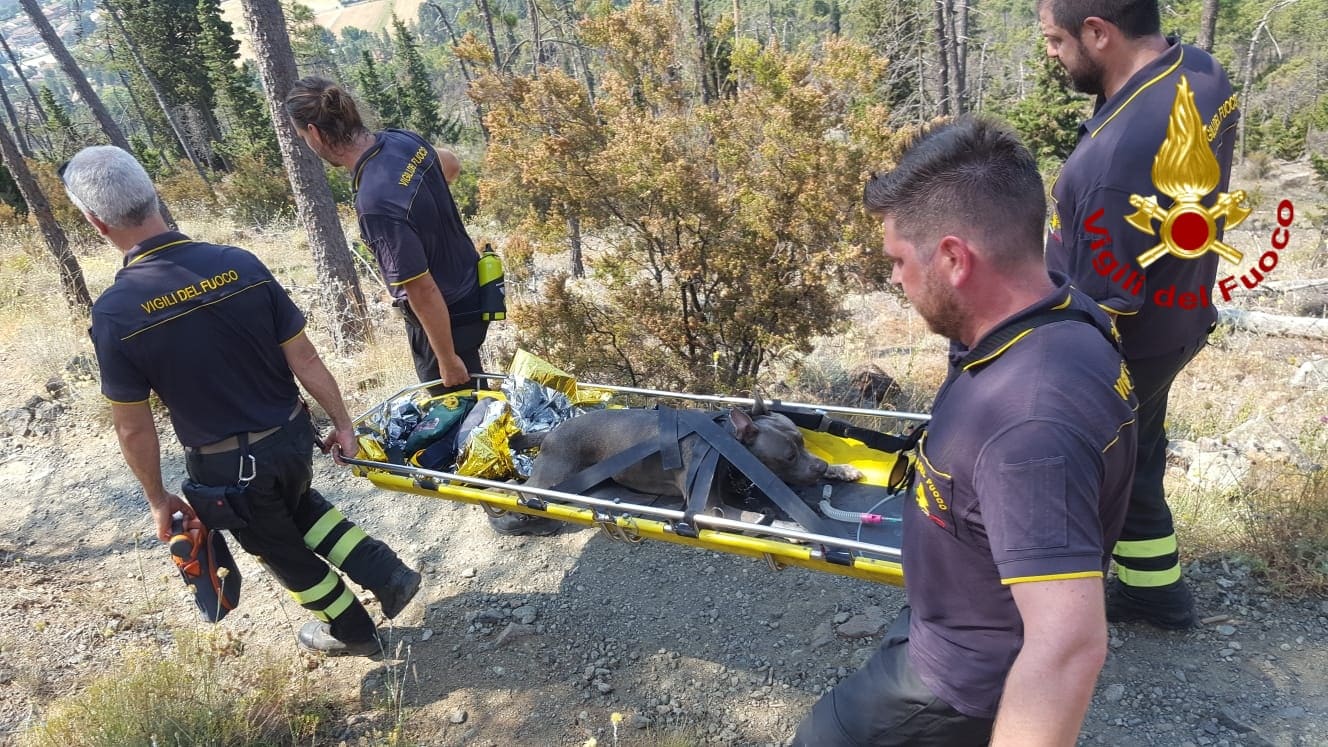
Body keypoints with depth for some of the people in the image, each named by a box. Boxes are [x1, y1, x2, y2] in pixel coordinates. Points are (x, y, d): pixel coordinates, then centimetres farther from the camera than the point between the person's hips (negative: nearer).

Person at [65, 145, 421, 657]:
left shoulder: (114, 314, -20)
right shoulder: (240, 264, -13)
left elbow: (134, 428, -11)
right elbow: (304, 359, -8)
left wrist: (159, 499, 4)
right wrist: (342, 422, 5)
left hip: (227, 465, -3)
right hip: (293, 436, 3)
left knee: (280, 549, 23)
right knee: (299, 505, 34)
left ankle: (353, 630, 42)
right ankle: (386, 573, 27)